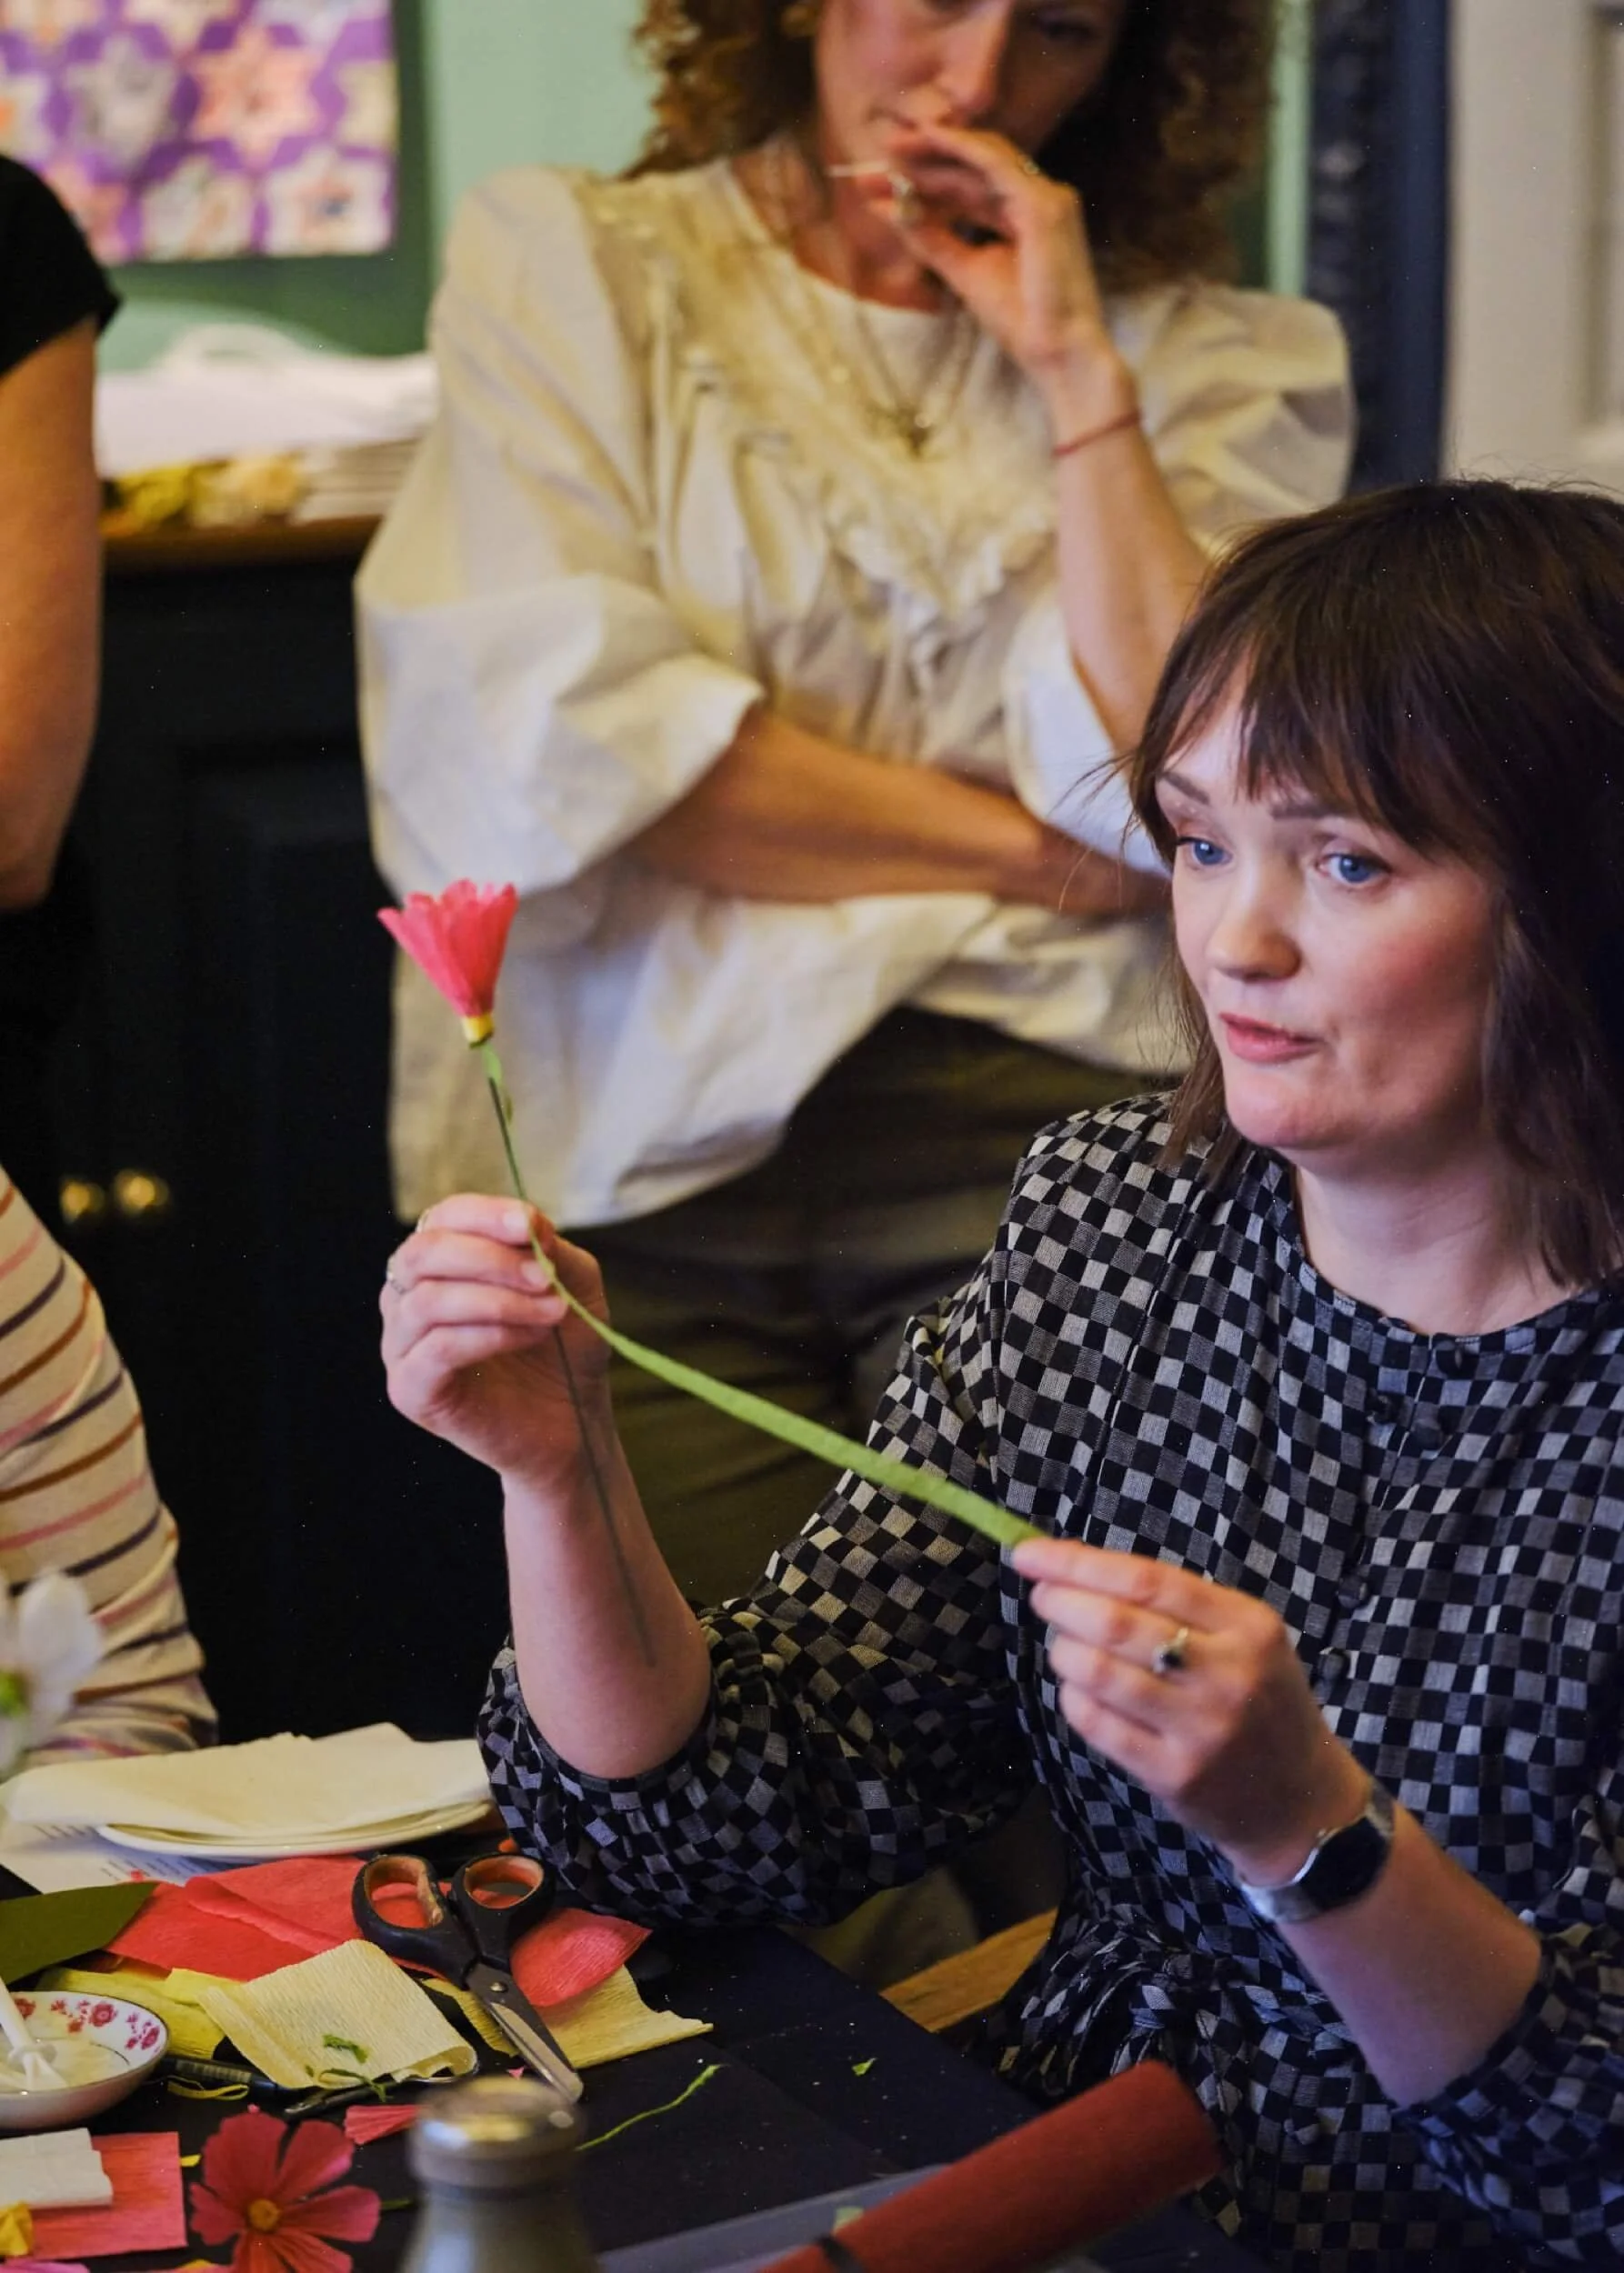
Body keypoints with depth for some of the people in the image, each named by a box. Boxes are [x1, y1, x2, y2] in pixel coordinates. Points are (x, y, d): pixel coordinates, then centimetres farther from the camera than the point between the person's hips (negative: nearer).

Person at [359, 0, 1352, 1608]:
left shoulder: (1201, 356, 13)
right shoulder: (564, 265, 11)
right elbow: (547, 738, -5)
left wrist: (1077, 370, -3)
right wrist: (1031, 852, -3)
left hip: (1046, 1153, 1)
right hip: (651, 1163, 0)